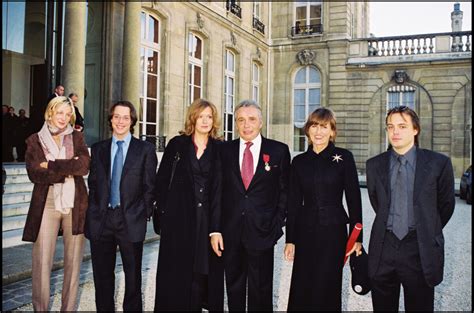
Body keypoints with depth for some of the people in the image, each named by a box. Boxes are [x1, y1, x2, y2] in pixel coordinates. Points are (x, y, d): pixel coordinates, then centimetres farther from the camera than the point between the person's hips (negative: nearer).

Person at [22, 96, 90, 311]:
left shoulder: (77, 137, 10)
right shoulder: (35, 140, 7)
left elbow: (85, 165, -6)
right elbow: (34, 173, -6)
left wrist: (51, 166, -9)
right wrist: (69, 169, -11)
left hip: (75, 204, 1)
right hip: (46, 204, -1)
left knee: (73, 261, 7)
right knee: (42, 263, -3)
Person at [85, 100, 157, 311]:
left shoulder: (145, 149, 1)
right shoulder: (97, 149, 10)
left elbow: (149, 186, 0)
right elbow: (92, 184, 10)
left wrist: (144, 213, -5)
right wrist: (93, 211, 3)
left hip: (131, 220, -2)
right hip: (101, 219, 3)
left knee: (133, 276, 10)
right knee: (102, 276, 13)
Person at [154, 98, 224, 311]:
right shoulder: (177, 145, 5)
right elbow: (162, 180, 5)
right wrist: (164, 211, -1)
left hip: (210, 219, 1)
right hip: (180, 219, 0)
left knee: (204, 268, 4)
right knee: (177, 270, 4)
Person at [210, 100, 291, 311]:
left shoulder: (279, 151, 1)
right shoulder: (225, 150, 4)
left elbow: (285, 191, 4)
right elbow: (217, 192, 2)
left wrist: (277, 224, -3)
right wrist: (215, 229, -3)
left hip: (262, 232, -1)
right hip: (230, 232, 2)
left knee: (261, 291, 9)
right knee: (234, 288, 15)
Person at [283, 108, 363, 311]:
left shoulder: (344, 157, -1)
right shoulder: (299, 161, 6)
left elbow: (354, 199, 0)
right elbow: (293, 203, 7)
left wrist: (356, 237, -3)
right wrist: (290, 239, 5)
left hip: (334, 230, -2)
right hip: (305, 231, 2)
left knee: (327, 289, 4)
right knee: (301, 289, 6)